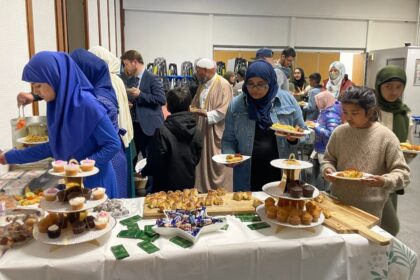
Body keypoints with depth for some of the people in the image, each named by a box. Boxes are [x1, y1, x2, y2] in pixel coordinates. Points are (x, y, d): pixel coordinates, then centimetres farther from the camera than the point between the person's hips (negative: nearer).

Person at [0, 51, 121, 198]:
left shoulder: (87, 104, -21)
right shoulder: (57, 104, 2)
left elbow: (113, 144, -17)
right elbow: (55, 146, 12)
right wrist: (13, 156, 16)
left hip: (95, 181, -7)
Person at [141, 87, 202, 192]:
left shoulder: (162, 131, -21)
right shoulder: (197, 132, -6)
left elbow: (156, 161, -16)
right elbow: (196, 159, 3)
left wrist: (144, 172, 4)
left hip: (167, 187, -4)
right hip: (188, 185, 4)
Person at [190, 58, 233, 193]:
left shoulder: (223, 85, -13)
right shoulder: (202, 85, 13)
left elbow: (224, 110, -20)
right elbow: (195, 105, 20)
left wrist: (207, 114, -28)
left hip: (216, 133, -8)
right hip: (202, 131, 8)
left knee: (218, 164, 0)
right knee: (203, 162, 13)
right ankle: (203, 189, 26)